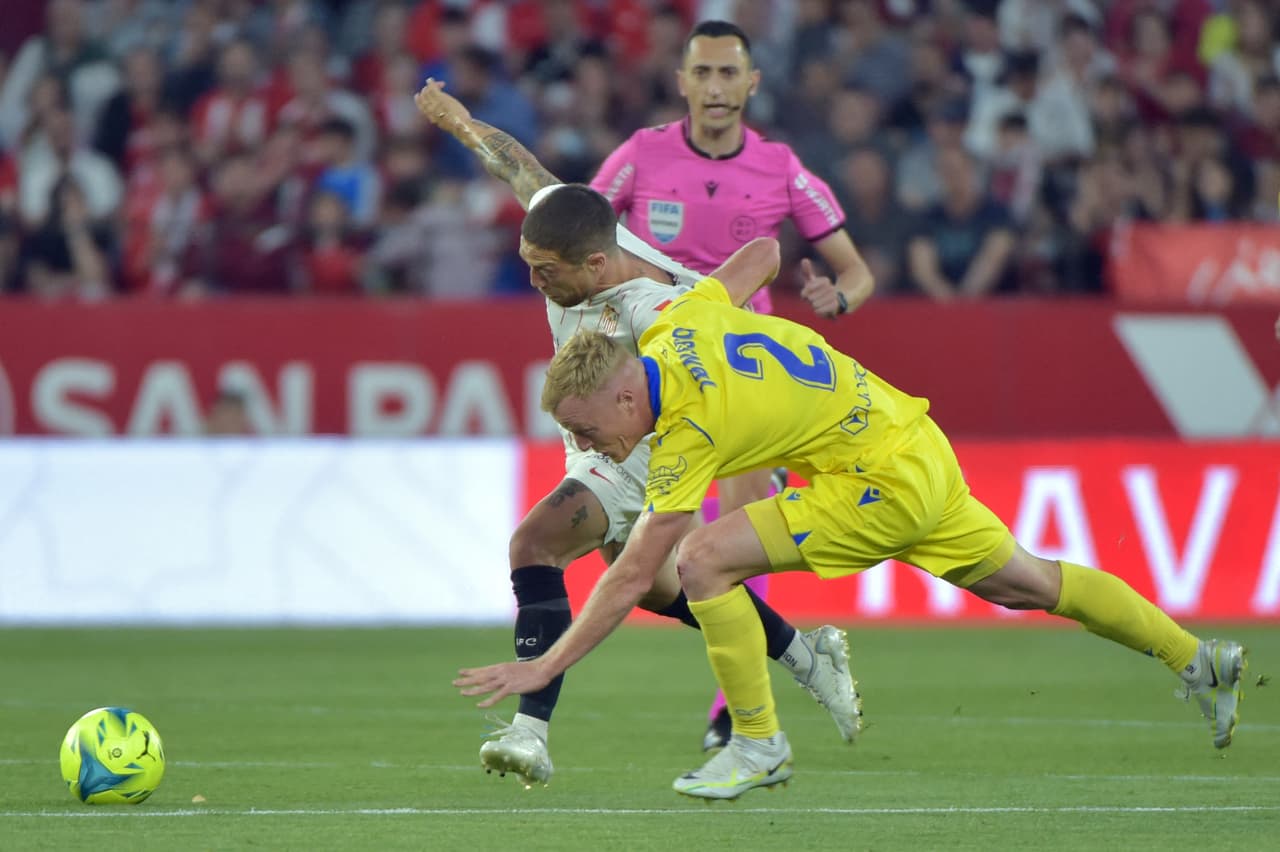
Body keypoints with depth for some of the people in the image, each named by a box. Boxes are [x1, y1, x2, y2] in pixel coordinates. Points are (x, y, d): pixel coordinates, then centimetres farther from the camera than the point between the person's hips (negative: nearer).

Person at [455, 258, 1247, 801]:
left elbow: (631, 578, -21)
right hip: (914, 440, 10)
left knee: (704, 558, -17)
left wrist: (547, 666, -18)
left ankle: (761, 743, -3)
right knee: (1029, 584, 24)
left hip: (883, 484, -10)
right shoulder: (679, 324, -4)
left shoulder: (688, 435, -24)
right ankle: (1200, 660, 36)